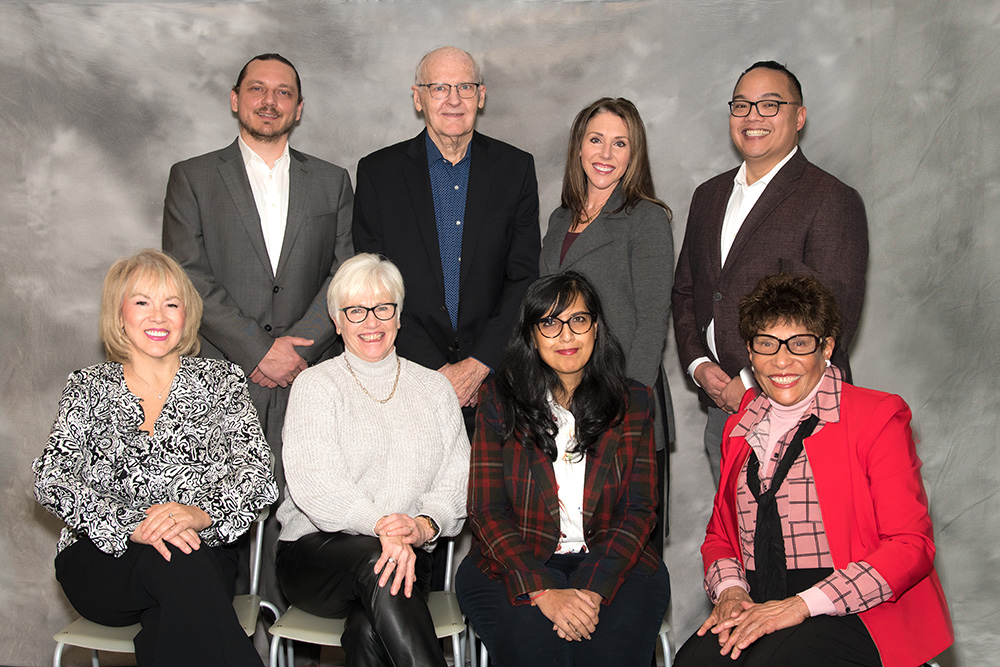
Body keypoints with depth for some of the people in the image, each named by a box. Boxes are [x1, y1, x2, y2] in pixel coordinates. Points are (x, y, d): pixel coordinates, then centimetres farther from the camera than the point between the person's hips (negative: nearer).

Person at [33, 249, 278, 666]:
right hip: (102, 559, 0)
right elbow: (52, 480, -3)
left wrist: (203, 513, -24)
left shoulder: (220, 381, 12)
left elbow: (255, 469, -2)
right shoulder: (88, 389, 12)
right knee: (173, 563, -33)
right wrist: (130, 526, -21)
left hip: (204, 552, 0)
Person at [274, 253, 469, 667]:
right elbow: (312, 483, -10)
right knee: (374, 559, -35)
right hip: (315, 551, -1)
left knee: (370, 630, -31)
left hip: (406, 555, 2)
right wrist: (381, 525, -27)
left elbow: (456, 483, 6)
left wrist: (423, 525, -18)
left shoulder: (435, 389, 16)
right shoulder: (315, 386, 6)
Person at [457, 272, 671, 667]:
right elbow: (487, 511, -2)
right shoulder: (500, 401, 2)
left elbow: (639, 510, 2)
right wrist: (543, 591, -17)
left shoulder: (633, 404, 6)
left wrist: (592, 588, -15)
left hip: (612, 562, 1)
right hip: (515, 566, -1)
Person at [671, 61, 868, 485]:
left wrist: (754, 382, -14)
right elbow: (684, 291, 18)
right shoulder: (709, 196, 14)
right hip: (722, 411, 6)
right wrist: (697, 363, 2)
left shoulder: (833, 201, -8)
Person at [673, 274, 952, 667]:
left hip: (859, 615, -4)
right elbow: (719, 535, 21)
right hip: (756, 610, 4)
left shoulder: (877, 416, 0)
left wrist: (802, 604, -16)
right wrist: (729, 590, -3)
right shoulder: (739, 430, 16)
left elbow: (910, 545, -8)